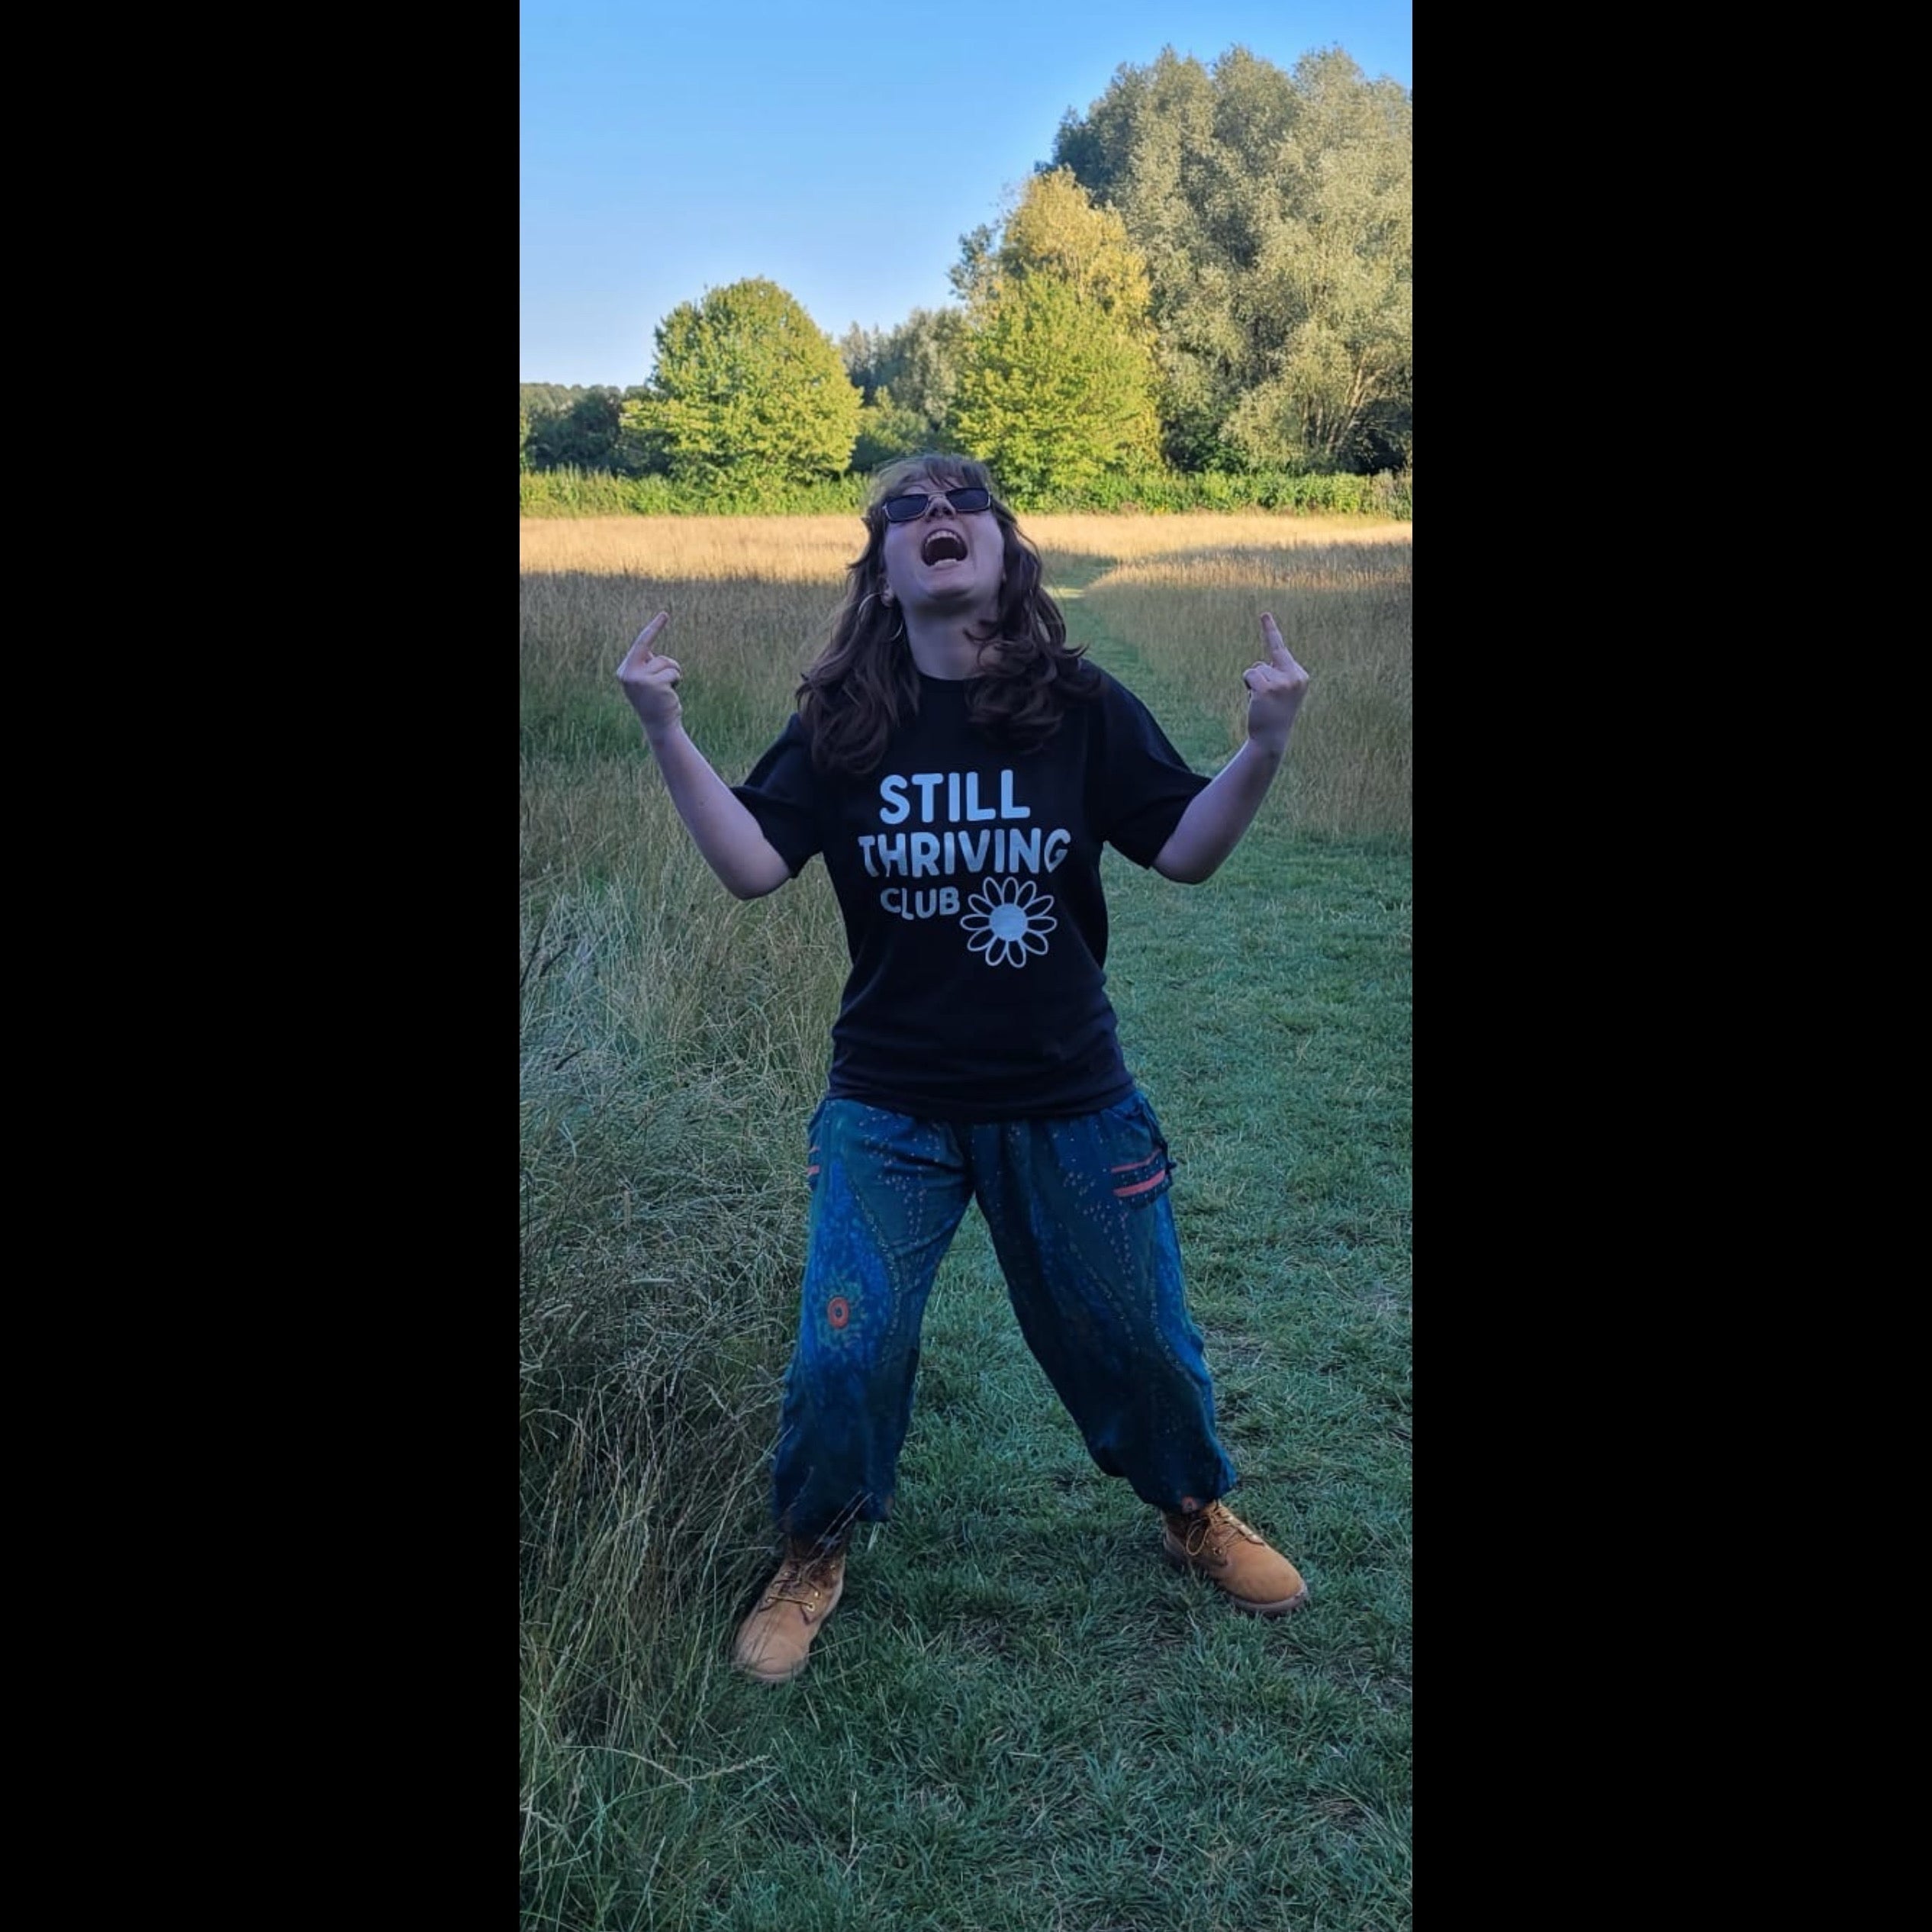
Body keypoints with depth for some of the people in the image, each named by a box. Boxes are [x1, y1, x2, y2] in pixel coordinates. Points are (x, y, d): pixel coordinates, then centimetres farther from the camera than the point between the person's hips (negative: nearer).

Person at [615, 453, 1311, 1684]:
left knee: (1133, 1335, 14)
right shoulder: (842, 720, -5)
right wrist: (668, 735, -20)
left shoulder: (1080, 706, -7)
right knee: (845, 1353, -2)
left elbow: (1185, 852, -7)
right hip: (890, 1109, 0)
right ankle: (815, 1558, 28)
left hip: (1071, 1103, 0)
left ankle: (1197, 1512, 44)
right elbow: (753, 866, -11)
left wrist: (1265, 748, -22)